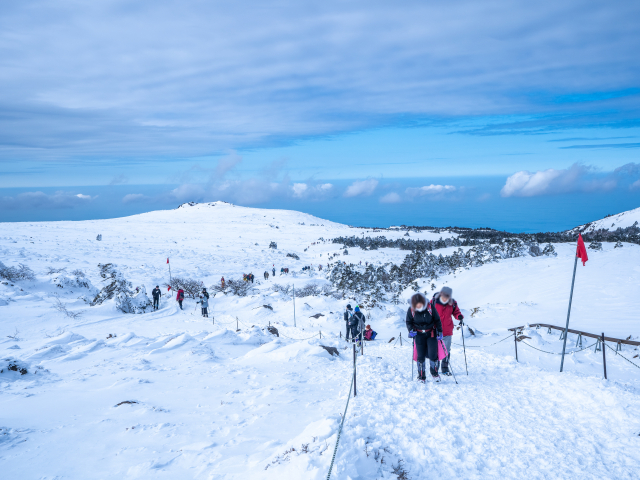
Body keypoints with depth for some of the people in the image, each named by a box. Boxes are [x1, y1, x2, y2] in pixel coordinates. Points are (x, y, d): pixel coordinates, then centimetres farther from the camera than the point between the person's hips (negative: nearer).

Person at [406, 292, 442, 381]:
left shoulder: (430, 307, -13)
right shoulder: (411, 310, -11)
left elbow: (437, 320, 0)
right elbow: (408, 322, 5)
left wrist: (440, 331, -1)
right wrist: (411, 330, -12)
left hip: (431, 333, -1)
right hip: (419, 335, 1)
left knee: (433, 354, -7)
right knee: (420, 356, 1)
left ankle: (434, 373, 16)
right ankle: (421, 376, 13)